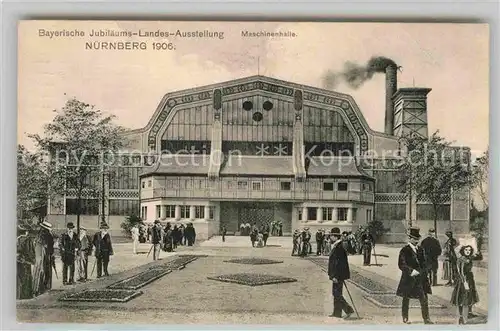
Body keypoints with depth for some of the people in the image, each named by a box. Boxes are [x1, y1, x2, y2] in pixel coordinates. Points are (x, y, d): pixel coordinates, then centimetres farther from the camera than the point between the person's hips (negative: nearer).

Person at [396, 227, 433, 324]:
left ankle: (426, 319, 8)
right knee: (406, 299, 7)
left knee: (424, 299, 1)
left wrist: (418, 272, -5)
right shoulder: (404, 250, -6)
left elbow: (424, 264, 12)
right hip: (408, 279, -4)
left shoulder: (421, 250, 10)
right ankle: (405, 318, 20)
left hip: (420, 278, 4)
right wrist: (411, 271, -18)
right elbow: (401, 265, -9)